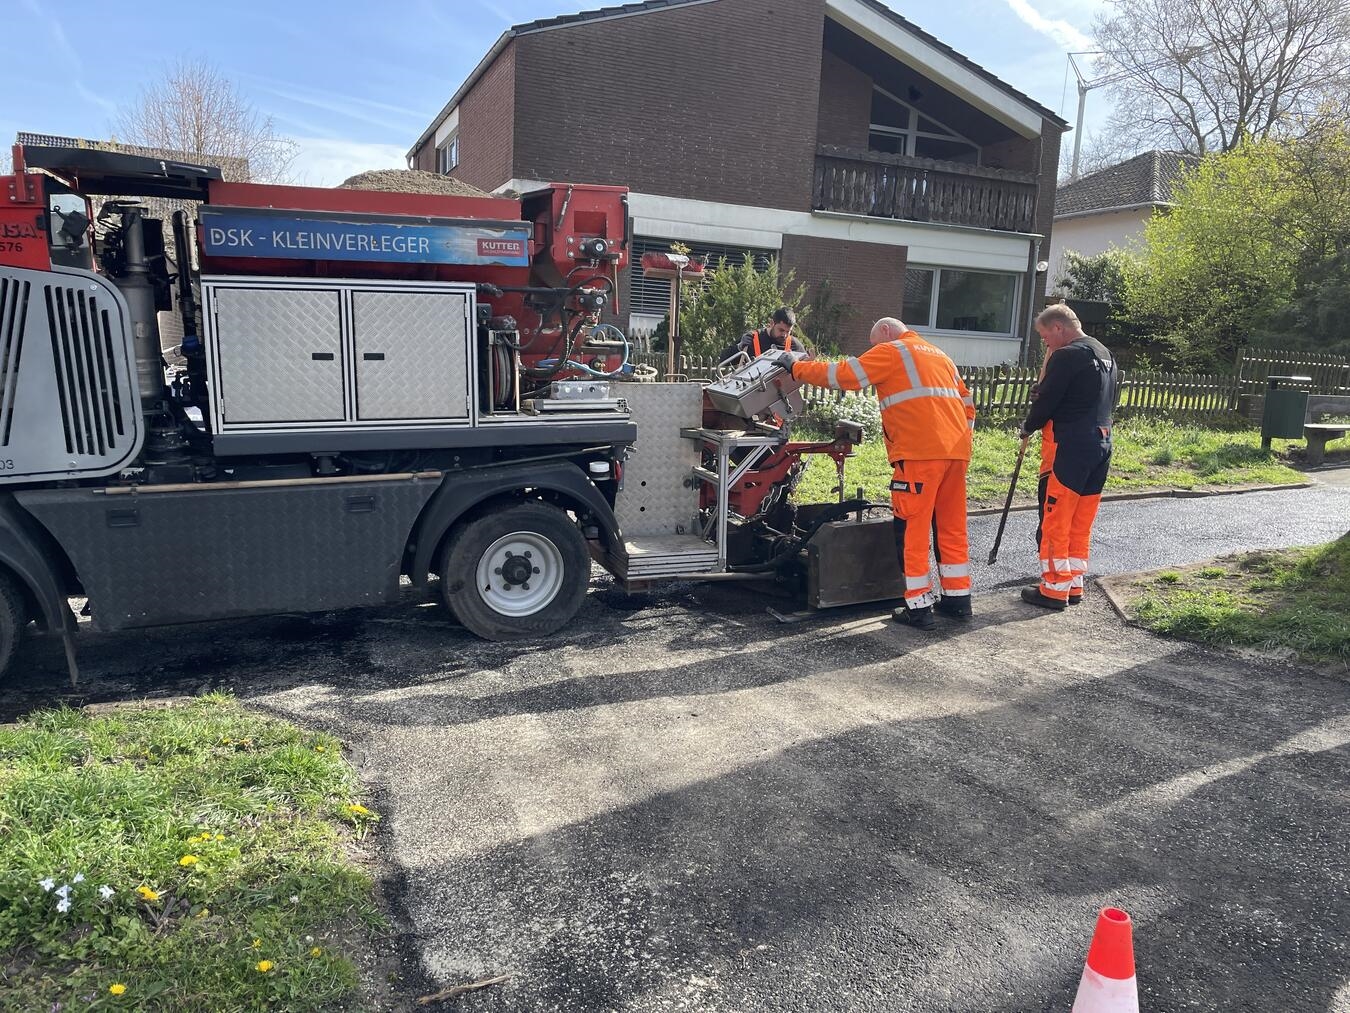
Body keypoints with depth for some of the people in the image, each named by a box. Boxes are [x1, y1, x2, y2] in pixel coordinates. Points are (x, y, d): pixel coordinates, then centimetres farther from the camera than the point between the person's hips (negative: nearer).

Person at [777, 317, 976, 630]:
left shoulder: (891, 351, 4)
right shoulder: (939, 355, 27)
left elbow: (846, 375, -4)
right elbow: (967, 404, 25)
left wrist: (796, 366, 6)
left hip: (920, 452, -8)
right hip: (956, 451, 8)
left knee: (911, 530, -1)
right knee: (952, 526, 15)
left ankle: (919, 608, 0)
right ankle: (958, 599, 22)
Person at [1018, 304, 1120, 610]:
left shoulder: (1066, 356, -13)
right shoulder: (1106, 355, 17)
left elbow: (1046, 401, -12)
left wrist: (1027, 428, 4)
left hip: (1068, 447, -9)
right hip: (1101, 442, 9)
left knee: (1055, 521, -2)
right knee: (1081, 523, 13)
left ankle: (1054, 590, 2)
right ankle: (1074, 585, 18)